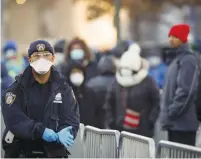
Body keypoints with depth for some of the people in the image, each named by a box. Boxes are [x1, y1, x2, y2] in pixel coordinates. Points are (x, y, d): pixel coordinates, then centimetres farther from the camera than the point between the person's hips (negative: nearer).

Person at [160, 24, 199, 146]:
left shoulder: (188, 60, -12)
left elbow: (185, 91, -20)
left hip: (182, 123, -10)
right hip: (175, 122, 10)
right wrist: (167, 115, 16)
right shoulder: (176, 60, 18)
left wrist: (172, 113, -19)